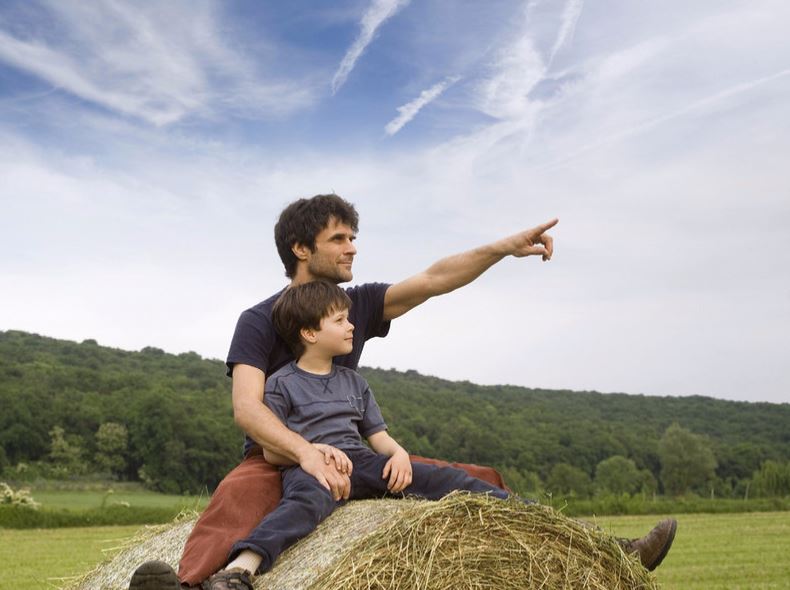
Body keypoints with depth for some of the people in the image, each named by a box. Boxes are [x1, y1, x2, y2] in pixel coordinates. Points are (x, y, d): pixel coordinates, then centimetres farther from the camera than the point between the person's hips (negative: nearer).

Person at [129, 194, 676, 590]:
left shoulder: (360, 304, 7)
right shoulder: (260, 320, -7)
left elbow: (433, 279, -5)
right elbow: (246, 407, -21)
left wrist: (504, 247, -19)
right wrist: (306, 452, -38)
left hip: (352, 460, 5)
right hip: (276, 459, -5)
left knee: (477, 481, -6)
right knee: (236, 498, -42)